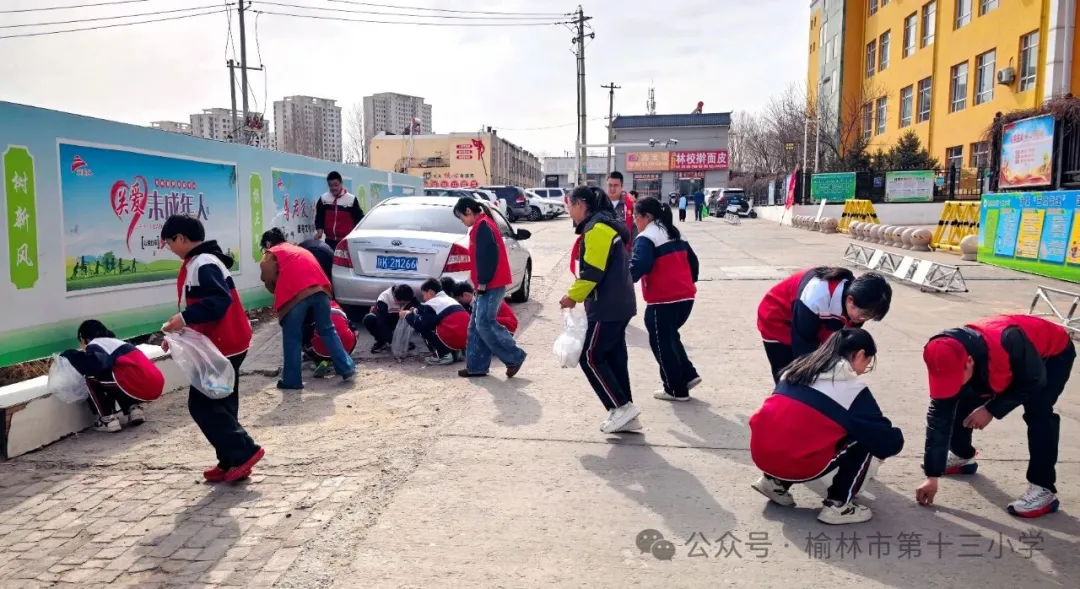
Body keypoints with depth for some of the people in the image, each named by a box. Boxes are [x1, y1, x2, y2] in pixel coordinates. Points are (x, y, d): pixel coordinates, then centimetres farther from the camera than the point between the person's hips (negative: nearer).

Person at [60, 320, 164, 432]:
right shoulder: (116, 342, 30)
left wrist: (69, 355, 2)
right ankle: (134, 409, 15)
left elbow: (96, 363, -14)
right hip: (156, 384, 8)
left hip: (139, 386, -8)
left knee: (92, 378, 11)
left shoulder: (94, 345, 7)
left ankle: (108, 420, 8)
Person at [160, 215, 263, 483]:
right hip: (226, 345, 11)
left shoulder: (203, 264, -17)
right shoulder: (199, 263, 17)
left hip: (222, 347, -11)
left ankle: (244, 452, -4)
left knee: (202, 405, -5)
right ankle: (231, 462, 19)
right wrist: (180, 334, 17)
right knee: (221, 405, 14)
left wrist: (185, 318, -29)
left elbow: (219, 301, -29)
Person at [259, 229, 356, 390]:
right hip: (319, 289, 5)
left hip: (295, 294, -5)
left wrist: (279, 294, 23)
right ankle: (347, 369, 19)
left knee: (292, 338, 8)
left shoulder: (271, 254, 20)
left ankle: (291, 381, 14)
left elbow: (268, 279, 7)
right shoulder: (300, 249, 37)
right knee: (327, 330, 18)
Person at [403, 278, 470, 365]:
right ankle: (454, 352, 15)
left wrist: (408, 315, 14)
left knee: (424, 329, 10)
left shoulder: (433, 303, 0)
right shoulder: (449, 300, 25)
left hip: (452, 339, -8)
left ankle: (443, 356, 1)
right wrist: (416, 312, 30)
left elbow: (421, 324, -2)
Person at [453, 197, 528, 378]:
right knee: (476, 325, 9)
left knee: (485, 324, -10)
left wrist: (482, 283, -18)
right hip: (489, 285, 10)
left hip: (491, 286, -10)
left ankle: (515, 357, 0)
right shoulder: (482, 225, 20)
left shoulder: (482, 226, -12)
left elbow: (488, 257, -21)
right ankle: (476, 366, 11)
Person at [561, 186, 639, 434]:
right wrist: (578, 295, 15)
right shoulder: (604, 226, 17)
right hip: (617, 304, 10)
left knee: (590, 358, -3)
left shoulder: (596, 229, -15)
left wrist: (573, 296, -10)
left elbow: (593, 271, -22)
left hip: (607, 307, -10)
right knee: (614, 358, 12)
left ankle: (622, 407, -3)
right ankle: (625, 414, 16)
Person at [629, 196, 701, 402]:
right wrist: (690, 282, 34)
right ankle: (689, 375, 20)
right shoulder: (675, 234, 16)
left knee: (661, 343, 5)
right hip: (685, 296, 9)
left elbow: (639, 265, -25)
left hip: (664, 300, -9)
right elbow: (692, 260, 22)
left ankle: (677, 389, 12)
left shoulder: (646, 238, -10)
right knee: (670, 337, 24)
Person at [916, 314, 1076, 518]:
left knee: (1038, 412, -25)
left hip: (1053, 353, -5)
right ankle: (962, 457, 24)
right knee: (964, 402, 0)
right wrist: (932, 477, -20)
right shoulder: (949, 361, -27)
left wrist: (991, 410, -27)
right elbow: (939, 415, -22)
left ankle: (1043, 490, -15)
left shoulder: (1008, 342, -46)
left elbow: (1034, 382, -27)